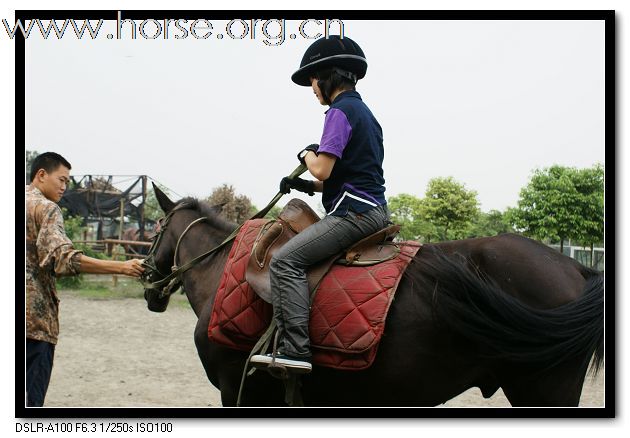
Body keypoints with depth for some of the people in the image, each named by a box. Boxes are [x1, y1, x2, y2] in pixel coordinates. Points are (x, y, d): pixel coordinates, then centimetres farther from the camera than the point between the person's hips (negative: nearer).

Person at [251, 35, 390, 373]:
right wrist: (308, 186, 14)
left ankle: (295, 348, -25)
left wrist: (307, 155, 4)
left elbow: (322, 169, -18)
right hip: (375, 210, 11)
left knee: (285, 260, -18)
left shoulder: (341, 110, -11)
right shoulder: (364, 111, 20)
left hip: (353, 212, -11)